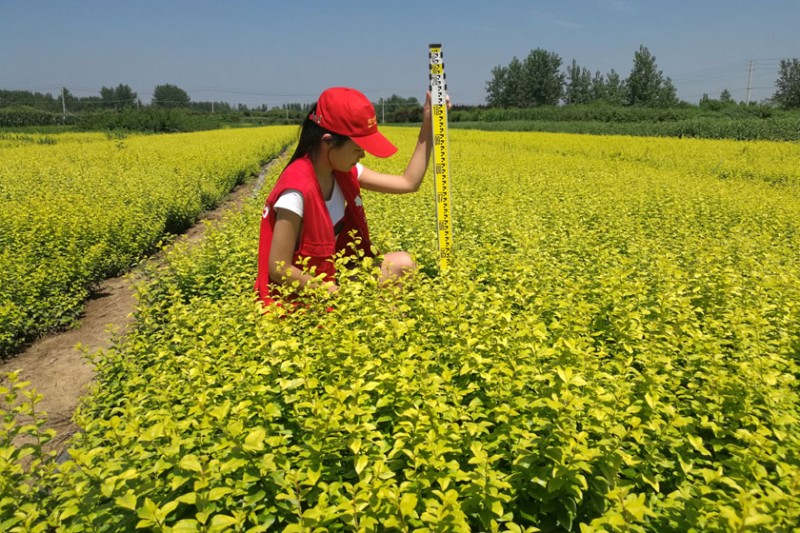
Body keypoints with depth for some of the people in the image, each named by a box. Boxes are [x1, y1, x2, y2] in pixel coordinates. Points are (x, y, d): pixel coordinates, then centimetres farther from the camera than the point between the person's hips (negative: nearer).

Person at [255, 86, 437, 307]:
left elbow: (409, 182, 3)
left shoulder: (343, 172, -3)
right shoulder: (298, 189, -28)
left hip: (327, 276, 8)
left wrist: (428, 124, -2)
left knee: (402, 263, -2)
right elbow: (279, 269, -25)